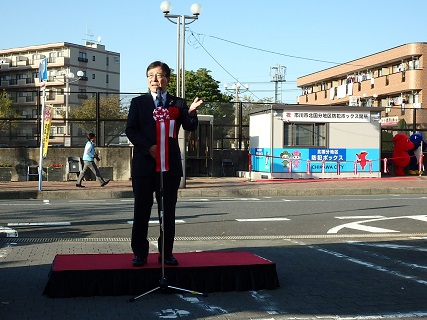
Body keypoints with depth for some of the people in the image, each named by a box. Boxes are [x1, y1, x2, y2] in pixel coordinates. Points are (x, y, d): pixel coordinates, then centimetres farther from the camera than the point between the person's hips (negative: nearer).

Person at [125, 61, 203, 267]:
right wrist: (149, 147, -15)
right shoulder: (138, 102, 8)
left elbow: (190, 128, -2)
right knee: (141, 212, 4)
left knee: (168, 212, 5)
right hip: (144, 164, 0)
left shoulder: (177, 103, 9)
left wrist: (191, 113, -24)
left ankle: (166, 253, 14)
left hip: (170, 165, 1)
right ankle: (140, 253, 13)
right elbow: (130, 130, 0)